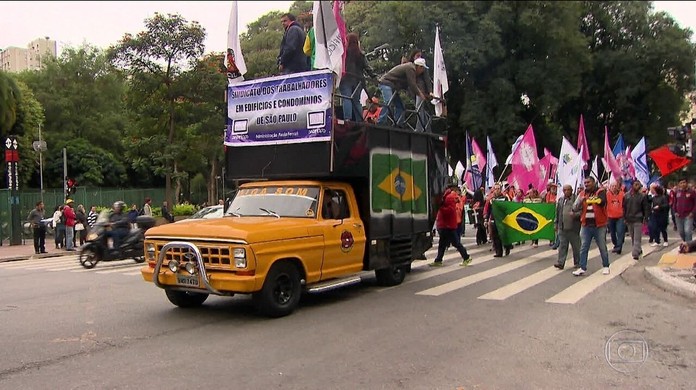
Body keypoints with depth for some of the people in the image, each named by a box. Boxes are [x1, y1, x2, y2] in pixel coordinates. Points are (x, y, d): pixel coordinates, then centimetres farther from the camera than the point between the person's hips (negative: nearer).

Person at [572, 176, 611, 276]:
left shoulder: (600, 192, -4)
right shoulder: (582, 194, 8)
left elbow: (601, 201, -26)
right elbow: (575, 208, 2)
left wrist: (587, 200, -34)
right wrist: (580, 201, -18)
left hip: (599, 225, -3)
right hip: (586, 225, 3)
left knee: (602, 248, 8)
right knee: (583, 248, 2)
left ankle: (606, 266, 22)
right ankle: (582, 268, 5)